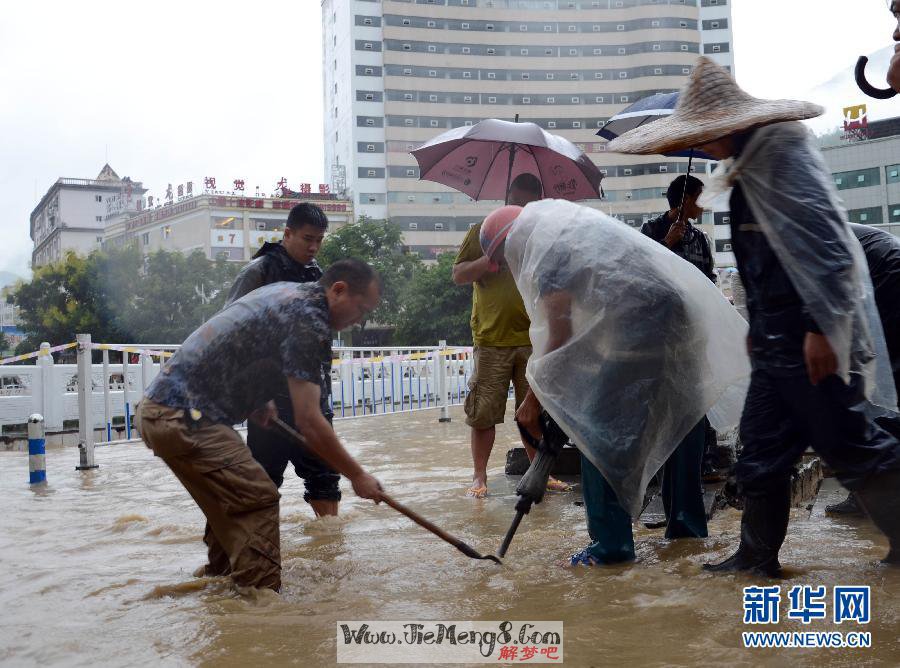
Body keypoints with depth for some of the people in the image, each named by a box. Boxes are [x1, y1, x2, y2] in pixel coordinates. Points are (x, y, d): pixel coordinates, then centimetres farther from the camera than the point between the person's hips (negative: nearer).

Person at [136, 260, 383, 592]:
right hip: (184, 418, -10)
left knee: (233, 499, 19)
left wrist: (256, 402, 20)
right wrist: (357, 476, -8)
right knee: (257, 499, -8)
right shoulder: (309, 318, -14)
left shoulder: (284, 291, 15)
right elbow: (308, 421, -17)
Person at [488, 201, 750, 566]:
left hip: (640, 327, -10)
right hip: (679, 317, 10)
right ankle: (687, 522, 34)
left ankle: (611, 542, -1)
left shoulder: (546, 247, -5)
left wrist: (533, 399, -3)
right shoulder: (574, 225, 23)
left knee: (598, 428, -4)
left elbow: (558, 334, -9)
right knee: (678, 423, 20)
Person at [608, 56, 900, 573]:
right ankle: (757, 557, 25)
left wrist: (821, 327, -23)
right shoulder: (747, 164, 17)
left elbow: (827, 242, -20)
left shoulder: (782, 148, -11)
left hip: (810, 336, -10)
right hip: (777, 338, 10)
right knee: (763, 452, 14)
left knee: (852, 447, -3)